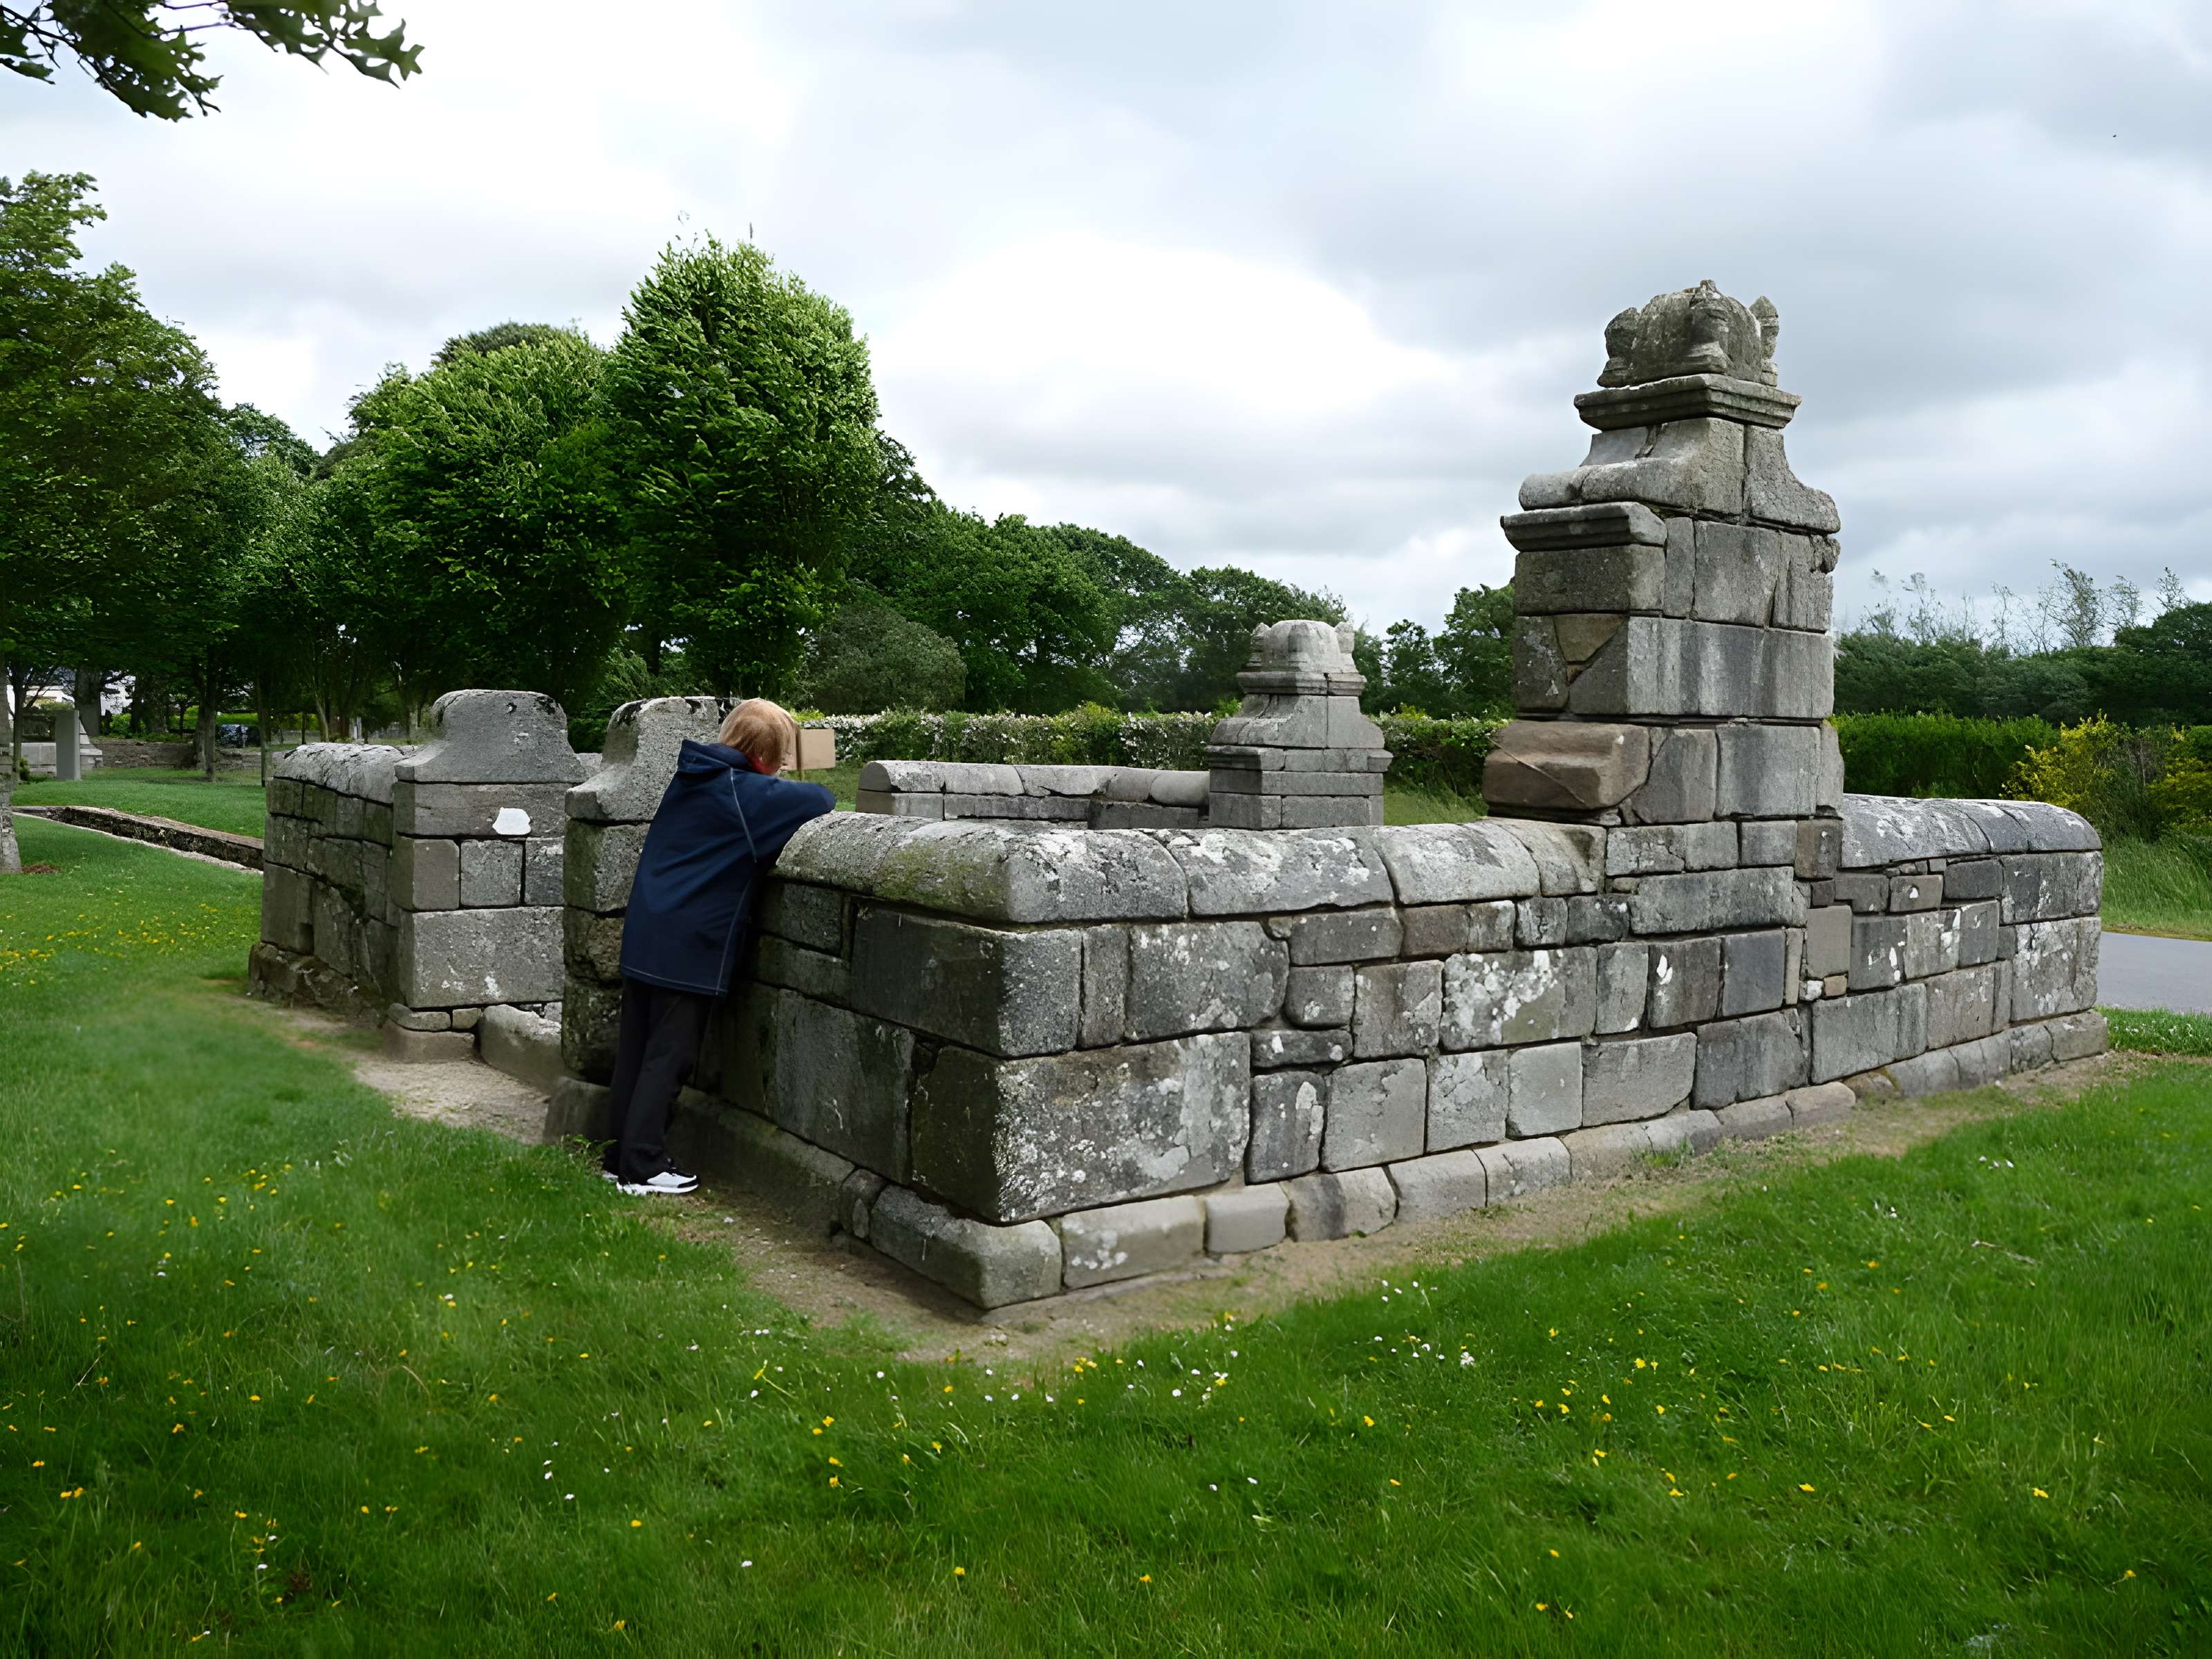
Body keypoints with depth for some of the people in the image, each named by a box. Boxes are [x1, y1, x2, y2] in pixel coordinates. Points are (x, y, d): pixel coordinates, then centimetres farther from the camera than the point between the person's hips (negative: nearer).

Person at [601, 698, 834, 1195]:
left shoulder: (689, 778, 11)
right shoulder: (746, 795, -14)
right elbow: (820, 799, -16)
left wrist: (778, 791, 10)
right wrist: (802, 795, 4)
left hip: (643, 937, 8)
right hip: (689, 946, -8)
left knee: (636, 1050, 13)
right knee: (669, 1057, 0)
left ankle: (622, 1157, 21)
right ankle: (642, 1168, 4)